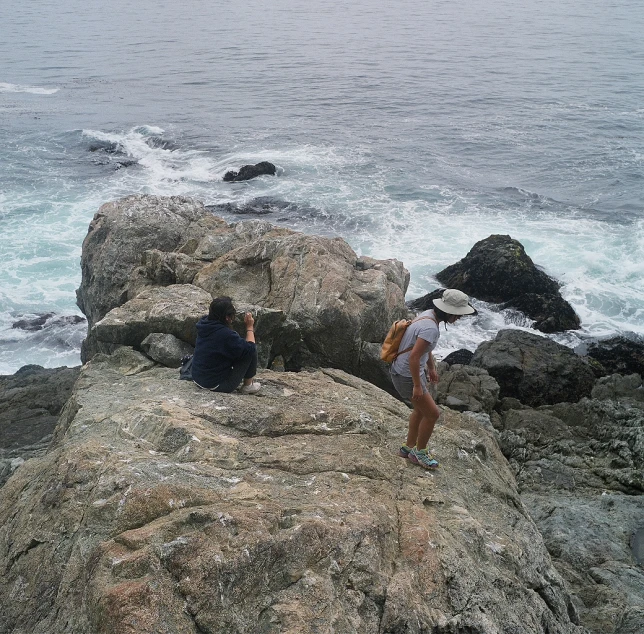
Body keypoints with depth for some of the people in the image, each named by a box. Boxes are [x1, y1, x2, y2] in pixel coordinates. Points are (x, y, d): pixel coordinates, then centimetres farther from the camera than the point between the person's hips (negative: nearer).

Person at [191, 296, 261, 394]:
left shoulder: (204, 323, -2)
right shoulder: (226, 334, -29)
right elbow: (250, 348, -19)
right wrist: (250, 327, -8)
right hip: (216, 386, -9)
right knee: (250, 352, -5)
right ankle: (248, 385, 12)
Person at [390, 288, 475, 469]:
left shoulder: (429, 315, 1)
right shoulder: (431, 328, -29)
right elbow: (414, 357, -31)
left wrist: (431, 368, 25)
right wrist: (417, 386, -23)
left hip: (414, 371, 10)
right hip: (407, 377, -10)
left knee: (421, 409, 23)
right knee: (433, 413, 2)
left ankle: (409, 447, 38)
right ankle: (419, 452, 20)